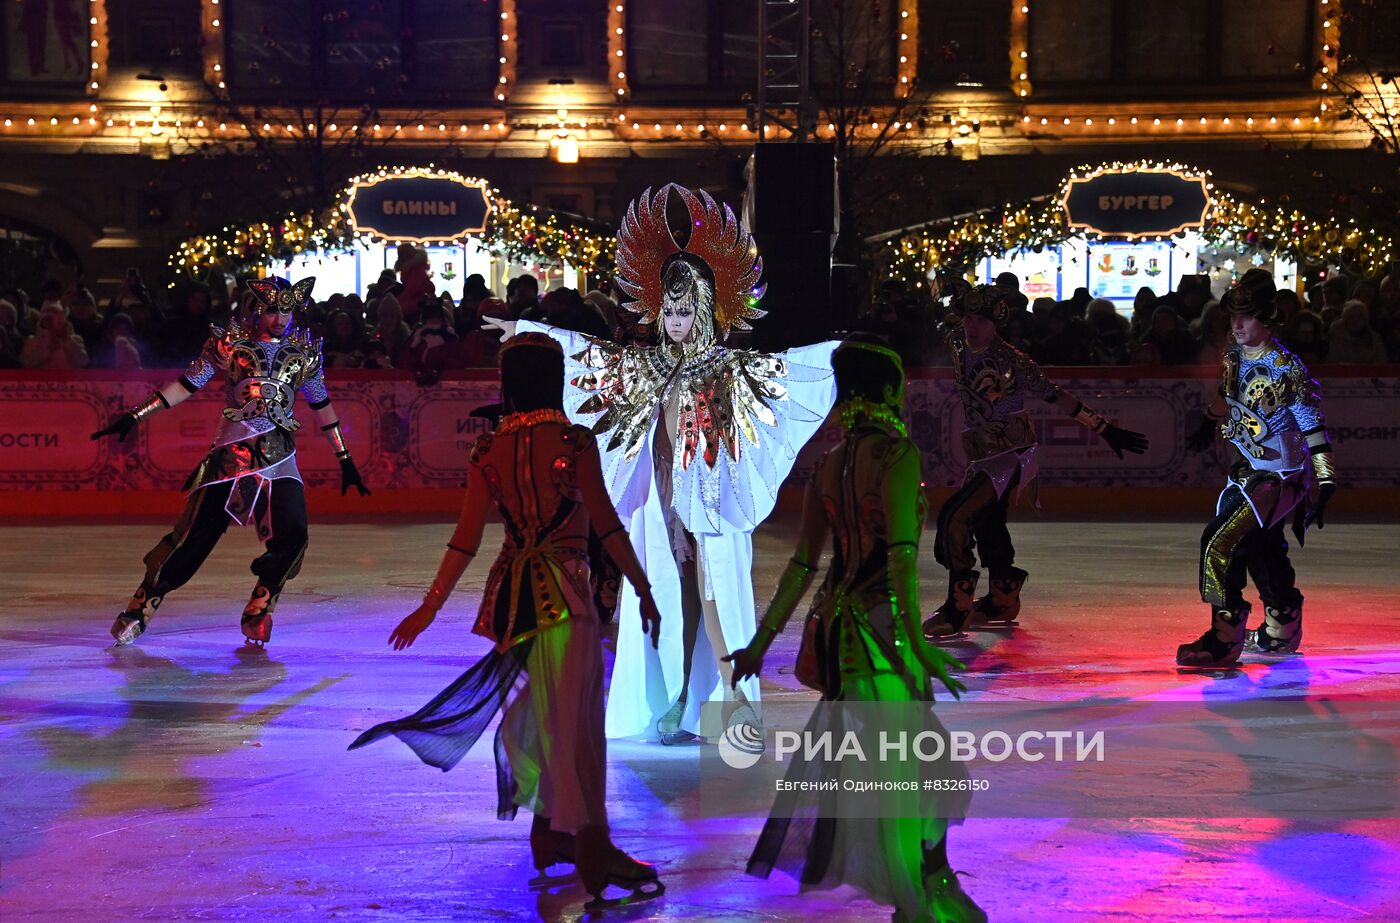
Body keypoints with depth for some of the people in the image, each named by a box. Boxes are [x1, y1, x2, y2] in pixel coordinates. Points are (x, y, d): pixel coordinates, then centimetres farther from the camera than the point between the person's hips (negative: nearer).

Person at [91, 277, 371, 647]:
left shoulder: (304, 351, 7)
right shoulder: (230, 343, 0)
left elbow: (321, 405, 15)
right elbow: (186, 385, 1)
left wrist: (345, 459, 16)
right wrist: (135, 416, -5)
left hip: (279, 456, 2)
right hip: (232, 452, -2)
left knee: (293, 534, -15)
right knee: (195, 535, -6)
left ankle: (257, 611, 4)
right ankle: (140, 607, 8)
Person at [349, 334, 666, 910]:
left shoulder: (490, 448, 5)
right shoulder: (573, 440, -8)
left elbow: (466, 539, 4)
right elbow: (606, 523, -10)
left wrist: (431, 606, 9)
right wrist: (643, 589, -4)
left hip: (512, 591, 5)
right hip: (562, 587, -5)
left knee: (546, 711, 17)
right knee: (574, 715, -7)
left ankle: (551, 830, 24)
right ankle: (590, 841, -10)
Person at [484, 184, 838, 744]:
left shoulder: (729, 367, -2)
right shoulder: (649, 366, 10)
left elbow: (787, 364, -12)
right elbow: (587, 349, 18)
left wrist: (842, 349, -24)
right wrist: (526, 328, 24)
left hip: (711, 500, -4)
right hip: (661, 502, 4)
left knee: (712, 599, -10)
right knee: (668, 602, 5)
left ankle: (736, 700, -7)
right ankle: (678, 708, 11)